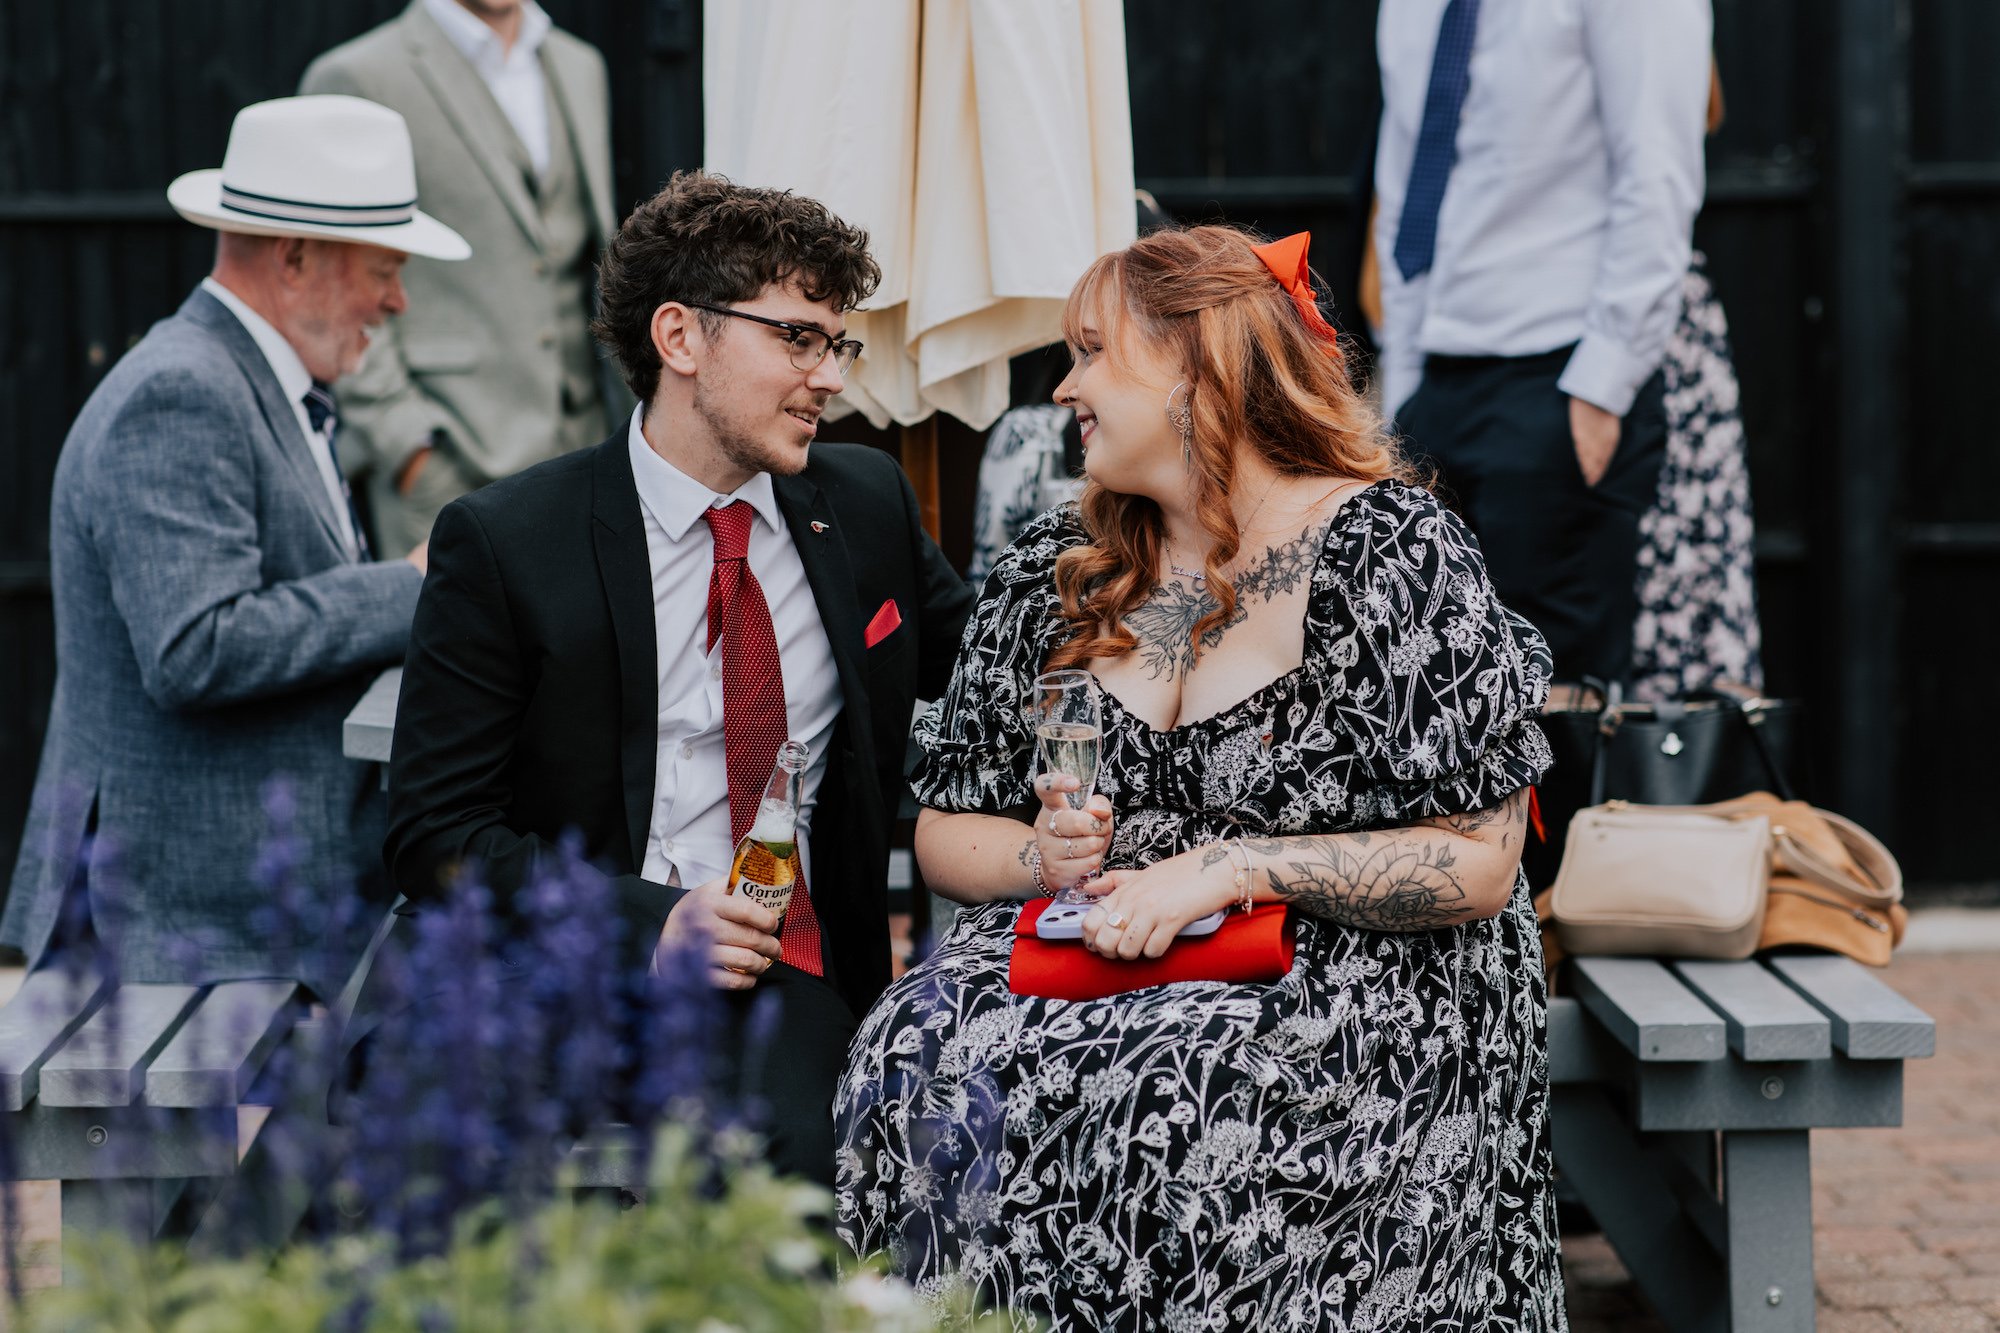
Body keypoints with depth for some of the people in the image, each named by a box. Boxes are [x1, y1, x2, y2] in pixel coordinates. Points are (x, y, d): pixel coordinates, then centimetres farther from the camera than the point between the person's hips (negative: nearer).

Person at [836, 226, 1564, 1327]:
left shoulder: (1391, 551, -4)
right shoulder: (1052, 569, 13)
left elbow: (1479, 865, -8)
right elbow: (944, 834, 18)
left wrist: (1235, 866, -16)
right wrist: (1047, 858, -5)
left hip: (1345, 986, -4)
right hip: (1087, 961, 4)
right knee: (922, 1059, -27)